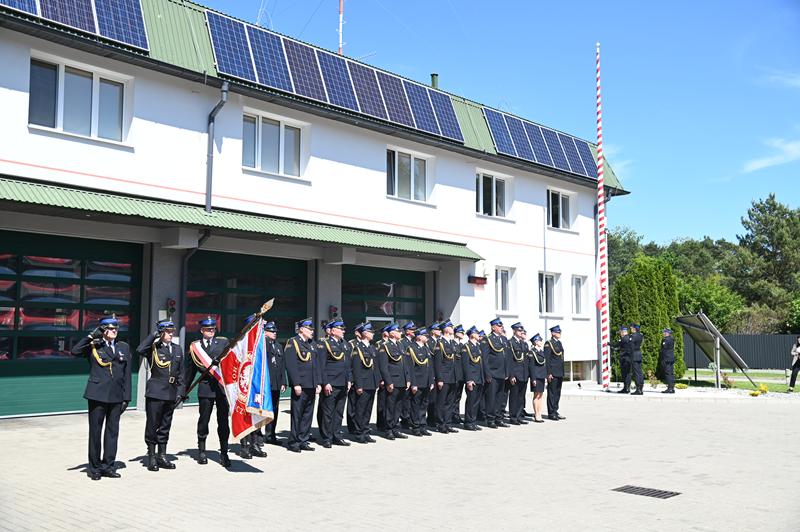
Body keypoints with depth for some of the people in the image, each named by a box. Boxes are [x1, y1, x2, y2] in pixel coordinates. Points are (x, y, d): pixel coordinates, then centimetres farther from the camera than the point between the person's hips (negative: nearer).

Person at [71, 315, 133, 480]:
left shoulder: (124, 347, 11)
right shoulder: (93, 346, 2)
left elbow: (127, 375, 10)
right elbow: (75, 351, -17)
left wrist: (126, 397, 6)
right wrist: (92, 336, -15)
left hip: (116, 396, 3)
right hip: (97, 395, -3)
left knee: (112, 431, 7)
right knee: (95, 431, 4)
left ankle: (108, 466, 17)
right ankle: (94, 467, 15)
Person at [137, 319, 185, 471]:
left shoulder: (177, 349, 12)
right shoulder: (153, 348, -2)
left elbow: (181, 373, 13)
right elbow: (140, 350, -26)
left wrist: (180, 392, 6)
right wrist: (154, 335, -19)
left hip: (171, 394, 5)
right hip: (155, 393, -5)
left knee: (165, 426, 12)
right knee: (152, 425, 1)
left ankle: (162, 456, 20)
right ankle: (152, 457, 11)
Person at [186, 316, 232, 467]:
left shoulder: (223, 342, 7)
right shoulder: (195, 346, 8)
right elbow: (190, 369, 13)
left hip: (222, 385, 0)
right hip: (205, 386, 0)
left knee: (223, 421, 2)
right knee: (203, 420, 8)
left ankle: (224, 453, 10)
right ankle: (201, 451, 24)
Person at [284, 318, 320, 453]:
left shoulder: (310, 345, 17)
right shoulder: (292, 343, -7)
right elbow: (291, 365, -14)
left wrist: (317, 383, 13)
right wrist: (296, 384, -19)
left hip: (311, 386, 8)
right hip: (300, 386, -8)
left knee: (308, 414, 10)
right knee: (297, 415, 0)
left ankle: (303, 441, 18)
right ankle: (293, 442, 8)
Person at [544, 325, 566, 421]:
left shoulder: (559, 343, 16)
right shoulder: (548, 344, -8)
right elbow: (546, 359, -13)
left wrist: (563, 372, 17)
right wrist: (548, 373, -17)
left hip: (560, 373, 8)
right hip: (553, 373, -8)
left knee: (557, 393, 11)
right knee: (552, 393, -2)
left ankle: (555, 411, 19)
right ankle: (551, 413, 3)